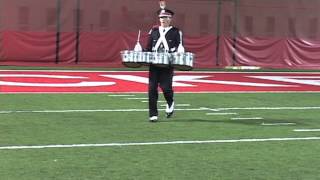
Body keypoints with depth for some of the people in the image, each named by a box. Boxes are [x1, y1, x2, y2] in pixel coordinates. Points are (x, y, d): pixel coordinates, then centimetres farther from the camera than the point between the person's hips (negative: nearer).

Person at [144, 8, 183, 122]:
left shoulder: (176, 32, 4)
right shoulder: (154, 31, 13)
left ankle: (170, 103, 24)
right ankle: (153, 114, 5)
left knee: (165, 86, -10)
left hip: (168, 65, -3)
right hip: (153, 64, 3)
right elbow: (148, 47, 15)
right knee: (152, 88, -2)